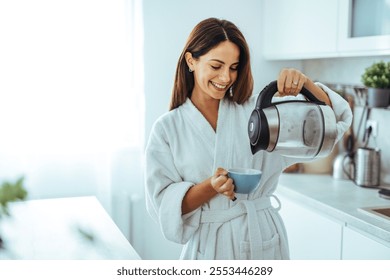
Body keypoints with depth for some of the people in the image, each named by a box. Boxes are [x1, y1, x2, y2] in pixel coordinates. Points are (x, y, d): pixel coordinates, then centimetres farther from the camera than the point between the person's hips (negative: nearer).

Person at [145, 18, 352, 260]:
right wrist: (211, 186, -24)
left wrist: (304, 83, -21)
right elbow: (164, 202, -7)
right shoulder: (168, 128, -3)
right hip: (211, 245, -1)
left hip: (265, 240, 2)